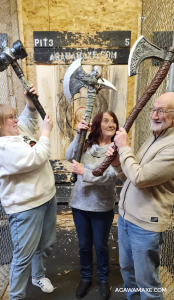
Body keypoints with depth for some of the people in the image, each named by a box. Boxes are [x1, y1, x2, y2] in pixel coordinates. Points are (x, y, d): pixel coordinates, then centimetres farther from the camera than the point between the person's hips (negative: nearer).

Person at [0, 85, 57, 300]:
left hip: (47, 196, 10)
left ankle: (38, 275, 49)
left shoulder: (19, 131, 8)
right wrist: (46, 132, -15)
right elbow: (36, 158, -27)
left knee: (46, 244, 24)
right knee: (24, 254, 4)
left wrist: (31, 105, 9)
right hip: (26, 206, -9)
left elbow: (28, 121, 29)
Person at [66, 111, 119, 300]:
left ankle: (103, 279, 42)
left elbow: (111, 177, -21)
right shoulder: (86, 144, -2)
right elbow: (70, 157, -16)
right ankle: (85, 278, 43)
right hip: (80, 204, 2)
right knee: (84, 245, 19)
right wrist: (78, 134, -24)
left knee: (101, 246, 16)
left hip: (102, 207, -2)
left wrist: (84, 172, -28)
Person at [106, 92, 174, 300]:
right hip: (125, 215, 9)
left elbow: (139, 178, -26)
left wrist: (124, 148, -15)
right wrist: (117, 161, -6)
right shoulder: (153, 139, 9)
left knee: (146, 282, 12)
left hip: (146, 224, -8)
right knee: (126, 268, 26)